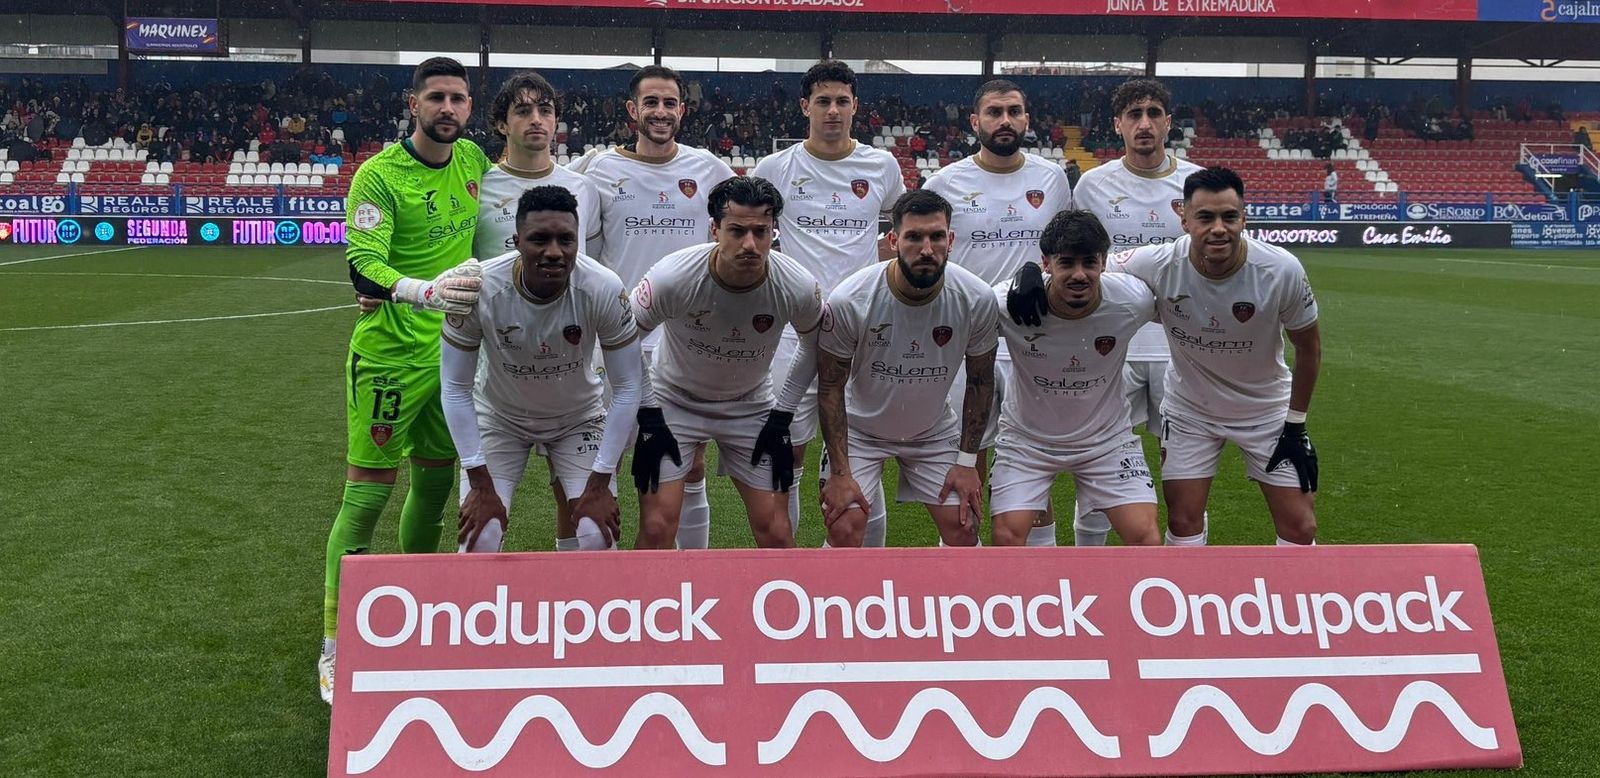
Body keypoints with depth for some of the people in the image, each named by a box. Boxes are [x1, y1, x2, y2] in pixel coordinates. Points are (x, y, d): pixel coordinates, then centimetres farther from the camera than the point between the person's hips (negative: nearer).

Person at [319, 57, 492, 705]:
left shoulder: (474, 160, 5)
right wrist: (426, 291, -42)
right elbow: (362, 265, -26)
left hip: (454, 351, 6)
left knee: (435, 481, 15)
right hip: (390, 354, -6)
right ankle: (335, 649, 7)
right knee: (367, 494, -3)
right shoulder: (378, 176, -15)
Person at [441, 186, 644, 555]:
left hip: (579, 417, 0)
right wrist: (481, 485, -19)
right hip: (499, 416, 0)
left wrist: (600, 483, -18)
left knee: (595, 538, -13)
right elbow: (455, 389, -17)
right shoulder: (479, 288, -30)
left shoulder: (604, 288, -29)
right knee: (478, 539, -12)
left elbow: (627, 388, -18)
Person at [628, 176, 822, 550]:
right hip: (672, 400, -2)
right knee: (656, 529, -12)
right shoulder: (671, 277, -29)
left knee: (775, 533, -2)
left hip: (752, 406, 2)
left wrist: (782, 416, -2)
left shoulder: (799, 288, -22)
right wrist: (648, 417, -11)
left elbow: (814, 346, 1)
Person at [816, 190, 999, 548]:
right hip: (860, 427, -2)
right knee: (843, 531, -14)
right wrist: (840, 472, -17)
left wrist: (967, 461, -5)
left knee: (963, 530, -4)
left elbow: (980, 381, -5)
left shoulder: (978, 299, -21)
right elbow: (830, 386, -15)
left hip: (935, 431, 2)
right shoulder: (849, 301, -28)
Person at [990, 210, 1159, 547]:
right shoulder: (1007, 303, -27)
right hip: (1026, 438, -1)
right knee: (1007, 537, -13)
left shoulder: (1133, 300, -22)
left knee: (1147, 540, -9)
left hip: (1107, 437, 1)